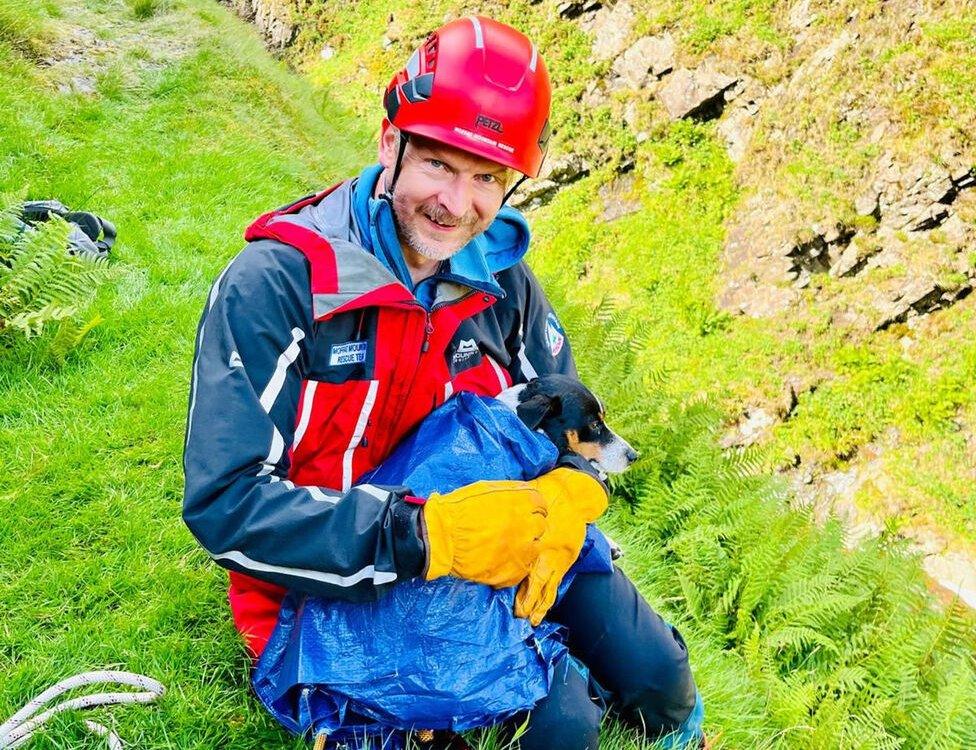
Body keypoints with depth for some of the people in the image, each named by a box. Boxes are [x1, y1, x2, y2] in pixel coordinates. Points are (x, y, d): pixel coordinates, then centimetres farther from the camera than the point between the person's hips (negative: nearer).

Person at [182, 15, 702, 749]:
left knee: (653, 672, 2)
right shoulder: (274, 283, -23)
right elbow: (225, 501, -27)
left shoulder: (501, 281, -5)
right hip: (337, 581, -5)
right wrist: (425, 535, -35)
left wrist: (567, 496, -20)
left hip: (492, 541, 6)